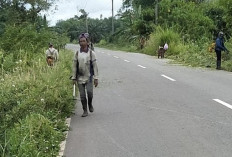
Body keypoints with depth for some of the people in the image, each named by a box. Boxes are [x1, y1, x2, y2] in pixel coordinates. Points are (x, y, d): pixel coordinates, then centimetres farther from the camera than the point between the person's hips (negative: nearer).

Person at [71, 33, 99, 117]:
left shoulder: (91, 53, -2)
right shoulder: (77, 53, 3)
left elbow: (95, 66, -3)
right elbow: (74, 66, 6)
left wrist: (96, 78, -7)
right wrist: (74, 78, 2)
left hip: (89, 77, -2)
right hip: (80, 78, 2)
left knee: (89, 92, -17)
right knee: (82, 95, 2)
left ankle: (90, 104, 13)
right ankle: (85, 111, 14)